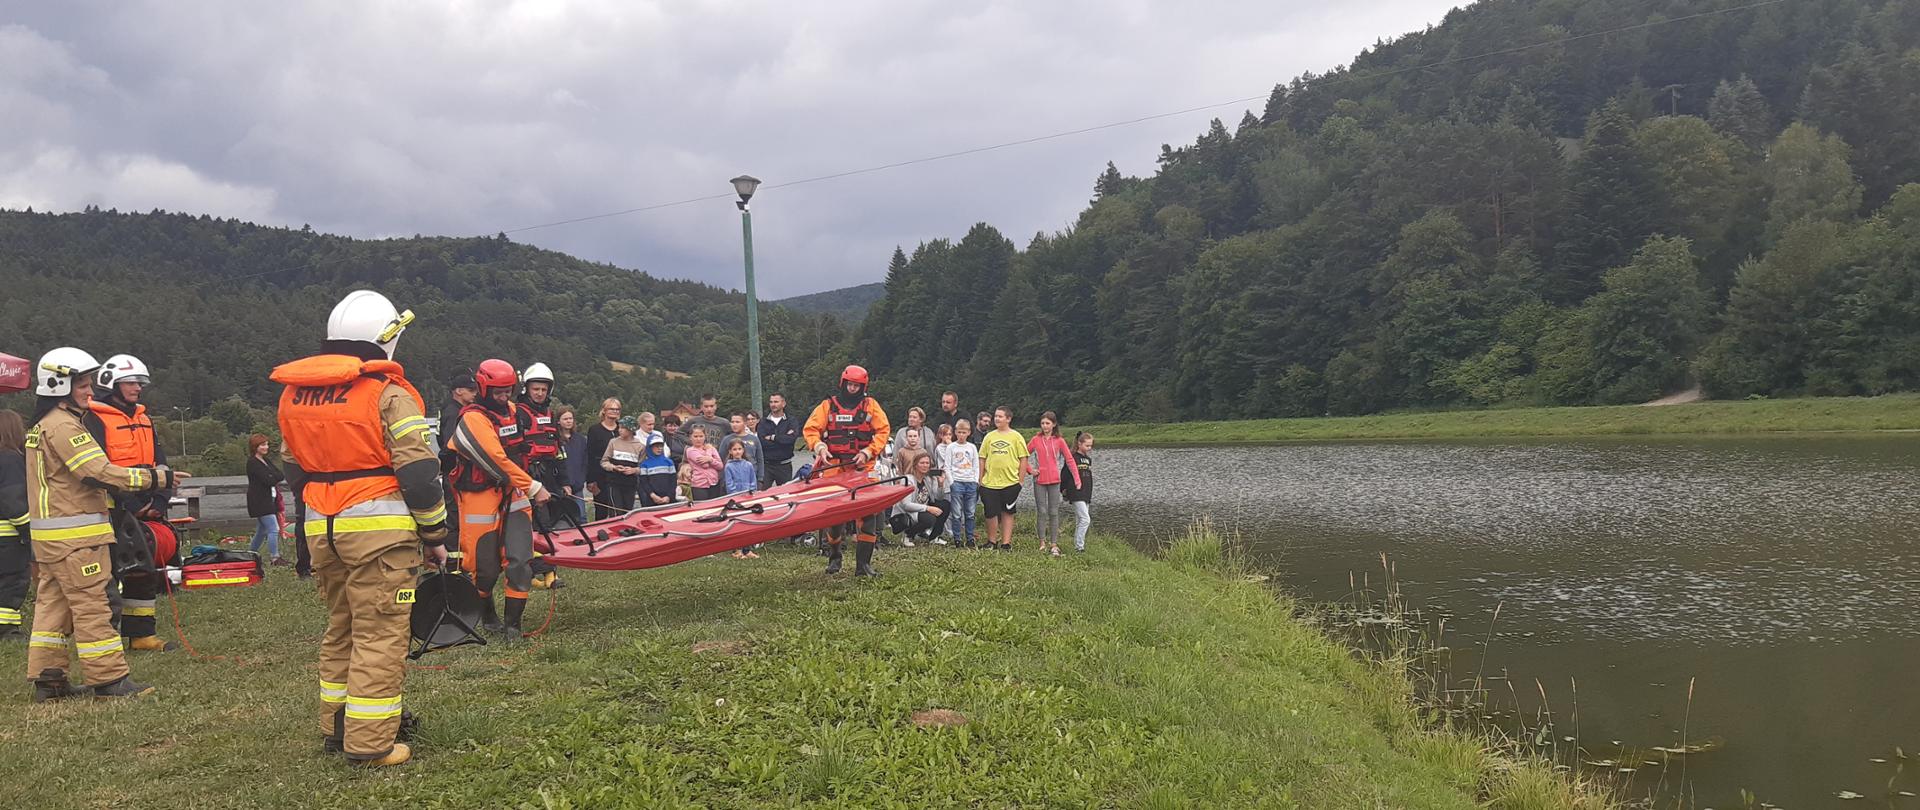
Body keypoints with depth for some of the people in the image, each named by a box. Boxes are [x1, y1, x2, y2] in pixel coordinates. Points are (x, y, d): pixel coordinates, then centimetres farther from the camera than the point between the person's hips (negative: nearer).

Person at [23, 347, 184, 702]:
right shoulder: (63, 426, -15)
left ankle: (47, 680, 15)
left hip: (48, 534, 11)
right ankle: (109, 679, -6)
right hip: (73, 535, -11)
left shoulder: (42, 426, 19)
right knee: (91, 605, -8)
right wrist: (154, 478, -21)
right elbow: (99, 473, -22)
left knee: (52, 603, 12)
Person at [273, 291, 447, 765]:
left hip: (321, 530, 7)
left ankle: (336, 728, 27)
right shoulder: (388, 393, -10)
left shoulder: (293, 395, 12)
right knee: (380, 636, -2)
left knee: (341, 628, 19)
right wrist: (435, 535, -3)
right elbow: (419, 473, -12)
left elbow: (294, 471, 19)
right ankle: (370, 743, 0)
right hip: (378, 529, -7)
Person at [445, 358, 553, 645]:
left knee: (520, 562, -6)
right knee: (485, 567, 4)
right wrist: (533, 487, -19)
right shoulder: (473, 419, -14)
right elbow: (497, 460, -21)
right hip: (481, 499, -6)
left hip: (513, 495, 6)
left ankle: (512, 624, 0)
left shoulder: (512, 411, 11)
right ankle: (487, 617, 29)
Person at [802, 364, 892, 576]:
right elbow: (810, 429, 7)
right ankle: (834, 556, 25)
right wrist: (819, 447, -11)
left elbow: (884, 431, 5)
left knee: (867, 513, -8)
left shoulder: (870, 406, 9)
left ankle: (863, 563, -3)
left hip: (862, 468, 0)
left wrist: (867, 452, -7)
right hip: (834, 467, 0)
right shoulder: (828, 406, 9)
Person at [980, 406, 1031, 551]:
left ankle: (1006, 542, 13)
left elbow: (1023, 459, -1)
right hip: (990, 483, 2)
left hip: (1010, 483, -2)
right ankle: (991, 541, 18)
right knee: (990, 513, 2)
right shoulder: (989, 437, 8)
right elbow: (982, 458, 11)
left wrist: (1021, 480, -4)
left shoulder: (1016, 437, 0)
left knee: (1007, 513, 6)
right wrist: (980, 479, 7)